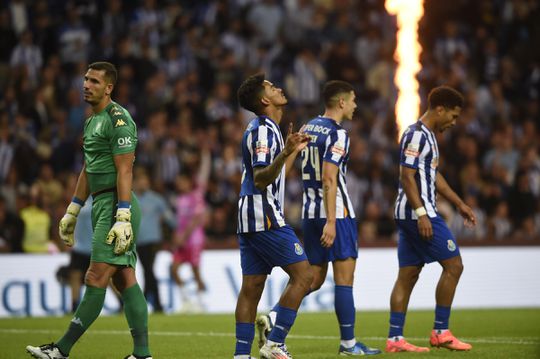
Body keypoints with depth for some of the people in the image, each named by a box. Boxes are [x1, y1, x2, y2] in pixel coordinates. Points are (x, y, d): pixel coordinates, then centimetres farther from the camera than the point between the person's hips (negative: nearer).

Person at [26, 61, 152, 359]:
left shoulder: (118, 119, -12)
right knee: (124, 279, 6)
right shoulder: (91, 121, 19)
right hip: (101, 204, 10)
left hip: (116, 205, -10)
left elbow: (124, 171, -18)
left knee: (96, 280, -7)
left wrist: (123, 219, -23)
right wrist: (71, 212, 28)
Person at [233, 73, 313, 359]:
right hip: (265, 217, -10)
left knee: (251, 287, 6)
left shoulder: (265, 129, 19)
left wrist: (294, 150, 39)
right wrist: (285, 153, -37)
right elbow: (261, 178, -23)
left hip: (249, 218, 10)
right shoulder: (263, 131, -12)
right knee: (302, 274, -8)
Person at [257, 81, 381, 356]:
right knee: (344, 278, -1)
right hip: (336, 213, -8)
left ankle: (273, 318, -4)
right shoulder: (337, 134, -13)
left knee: (314, 278, 12)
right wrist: (331, 222, -22)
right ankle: (348, 343, 2)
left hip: (310, 212, 8)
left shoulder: (308, 128, 13)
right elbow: (329, 180, -19)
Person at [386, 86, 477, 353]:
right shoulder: (417, 135, -13)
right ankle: (441, 332, -2)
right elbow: (407, 176, -19)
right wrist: (421, 214, -23)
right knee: (453, 265, -5)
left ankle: (394, 338, 5)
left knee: (408, 275, 7)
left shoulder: (427, 135, 18)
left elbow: (433, 176, 28)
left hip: (408, 216, 10)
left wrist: (459, 204, 29)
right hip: (418, 212, -10)